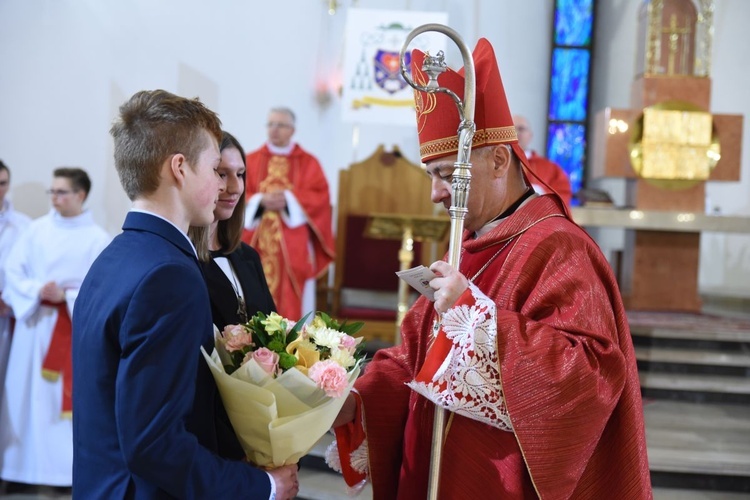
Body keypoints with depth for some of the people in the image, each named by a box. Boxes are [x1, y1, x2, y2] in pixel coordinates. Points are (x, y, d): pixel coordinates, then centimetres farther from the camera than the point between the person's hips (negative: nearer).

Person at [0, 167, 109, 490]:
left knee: (70, 394, 1)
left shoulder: (96, 238, -2)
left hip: (74, 327, -3)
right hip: (33, 322, 3)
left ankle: (67, 468, 10)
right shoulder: (37, 229, 5)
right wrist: (37, 291, -14)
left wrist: (67, 296, -18)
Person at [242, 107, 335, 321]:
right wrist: (261, 201, -14)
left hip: (294, 246, -1)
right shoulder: (251, 160, 11)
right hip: (258, 243, 1)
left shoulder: (308, 163, 7)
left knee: (293, 301, -2)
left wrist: (288, 199, -15)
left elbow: (320, 197, -3)